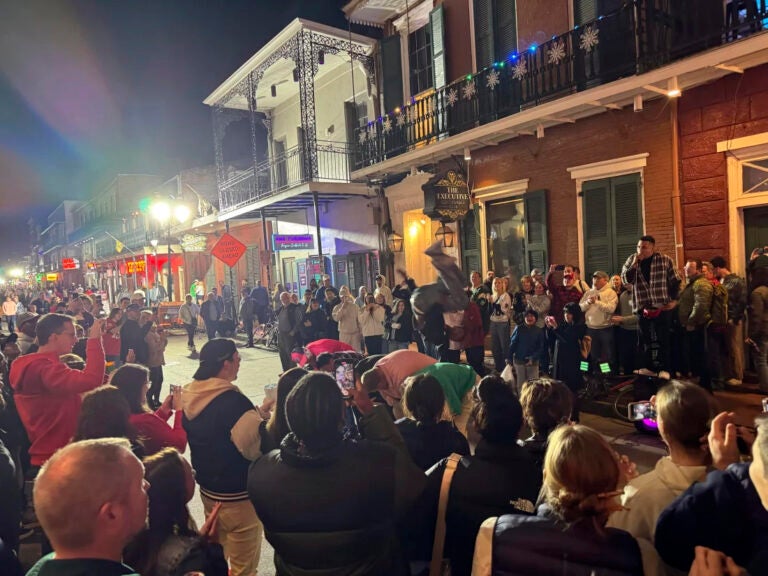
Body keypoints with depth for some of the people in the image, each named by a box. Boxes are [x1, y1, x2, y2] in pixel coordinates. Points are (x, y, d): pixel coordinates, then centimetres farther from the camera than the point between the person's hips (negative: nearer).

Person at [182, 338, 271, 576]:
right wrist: (266, 414, -12)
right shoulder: (233, 401, -28)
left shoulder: (191, 395, -1)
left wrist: (258, 412, 5)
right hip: (237, 495, -8)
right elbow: (257, 447, -27)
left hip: (207, 488, 8)